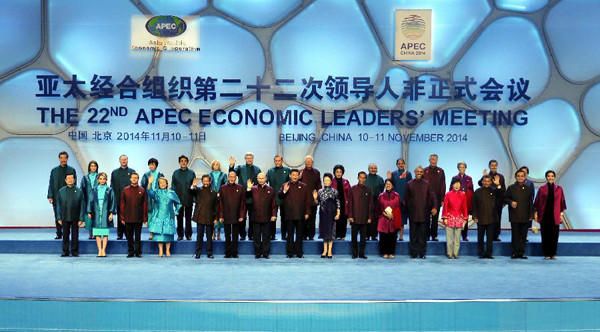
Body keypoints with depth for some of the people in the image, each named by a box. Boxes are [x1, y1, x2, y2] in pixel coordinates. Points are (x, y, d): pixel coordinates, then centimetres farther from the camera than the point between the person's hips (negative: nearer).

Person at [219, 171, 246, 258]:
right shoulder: (223, 188, 4)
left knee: (235, 236, 5)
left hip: (236, 217, 0)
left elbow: (243, 203, 1)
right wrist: (221, 216, -4)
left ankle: (234, 253, 12)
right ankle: (227, 253, 14)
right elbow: (220, 203, 2)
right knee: (227, 236, 8)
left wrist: (242, 215, -6)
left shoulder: (240, 188, 2)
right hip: (226, 216, 1)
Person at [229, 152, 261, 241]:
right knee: (242, 217, 4)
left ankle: (251, 234, 15)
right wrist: (231, 166, -33)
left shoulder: (257, 169, 8)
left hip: (253, 197, 1)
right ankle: (242, 235, 13)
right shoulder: (240, 168, 5)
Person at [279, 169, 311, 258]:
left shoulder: (303, 186, 9)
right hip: (290, 214, -1)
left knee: (300, 234, 6)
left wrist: (307, 212, 1)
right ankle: (290, 252, 9)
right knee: (290, 234, 4)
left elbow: (307, 200, 7)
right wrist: (284, 191, -22)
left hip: (300, 214, 1)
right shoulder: (285, 185, 6)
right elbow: (280, 196, -2)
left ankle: (299, 252, 13)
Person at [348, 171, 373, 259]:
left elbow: (370, 204, 6)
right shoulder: (353, 189, 3)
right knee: (354, 236, 4)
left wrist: (370, 217, 0)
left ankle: (362, 253, 11)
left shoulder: (368, 190, 6)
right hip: (355, 218, -1)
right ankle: (355, 253, 12)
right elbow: (350, 203, 2)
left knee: (363, 236, 3)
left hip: (364, 218, 1)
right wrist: (350, 216, -4)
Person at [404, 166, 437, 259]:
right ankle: (414, 253, 11)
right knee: (413, 234, 4)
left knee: (423, 234, 3)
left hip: (424, 213, 0)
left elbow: (432, 196, 1)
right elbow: (406, 199, 9)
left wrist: (434, 207, -11)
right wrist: (407, 209, 4)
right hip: (413, 213, 0)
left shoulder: (427, 184, 5)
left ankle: (422, 253, 10)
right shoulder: (409, 184, 5)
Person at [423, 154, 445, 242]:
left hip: (437, 198, 1)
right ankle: (427, 235, 9)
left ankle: (434, 235, 9)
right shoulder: (425, 171, 3)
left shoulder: (440, 171, 6)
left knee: (435, 218, 4)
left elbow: (443, 186, 4)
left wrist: (442, 199, -2)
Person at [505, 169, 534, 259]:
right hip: (514, 216, -1)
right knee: (515, 235, 0)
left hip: (525, 217, 1)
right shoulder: (511, 188, 7)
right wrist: (511, 202, -15)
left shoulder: (528, 189, 10)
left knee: (523, 236, 2)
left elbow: (531, 203, 10)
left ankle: (521, 253, 9)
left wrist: (531, 214, 4)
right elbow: (506, 199, 7)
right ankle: (515, 253, 6)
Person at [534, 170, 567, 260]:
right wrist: (536, 213, 1)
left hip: (555, 215, 1)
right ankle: (546, 253, 9)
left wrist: (562, 213, 3)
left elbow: (562, 202, 7)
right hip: (544, 215, -1)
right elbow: (537, 202, 4)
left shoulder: (559, 189, 4)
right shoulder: (542, 189, 2)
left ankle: (553, 253, 12)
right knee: (545, 235, 1)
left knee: (554, 235, 2)